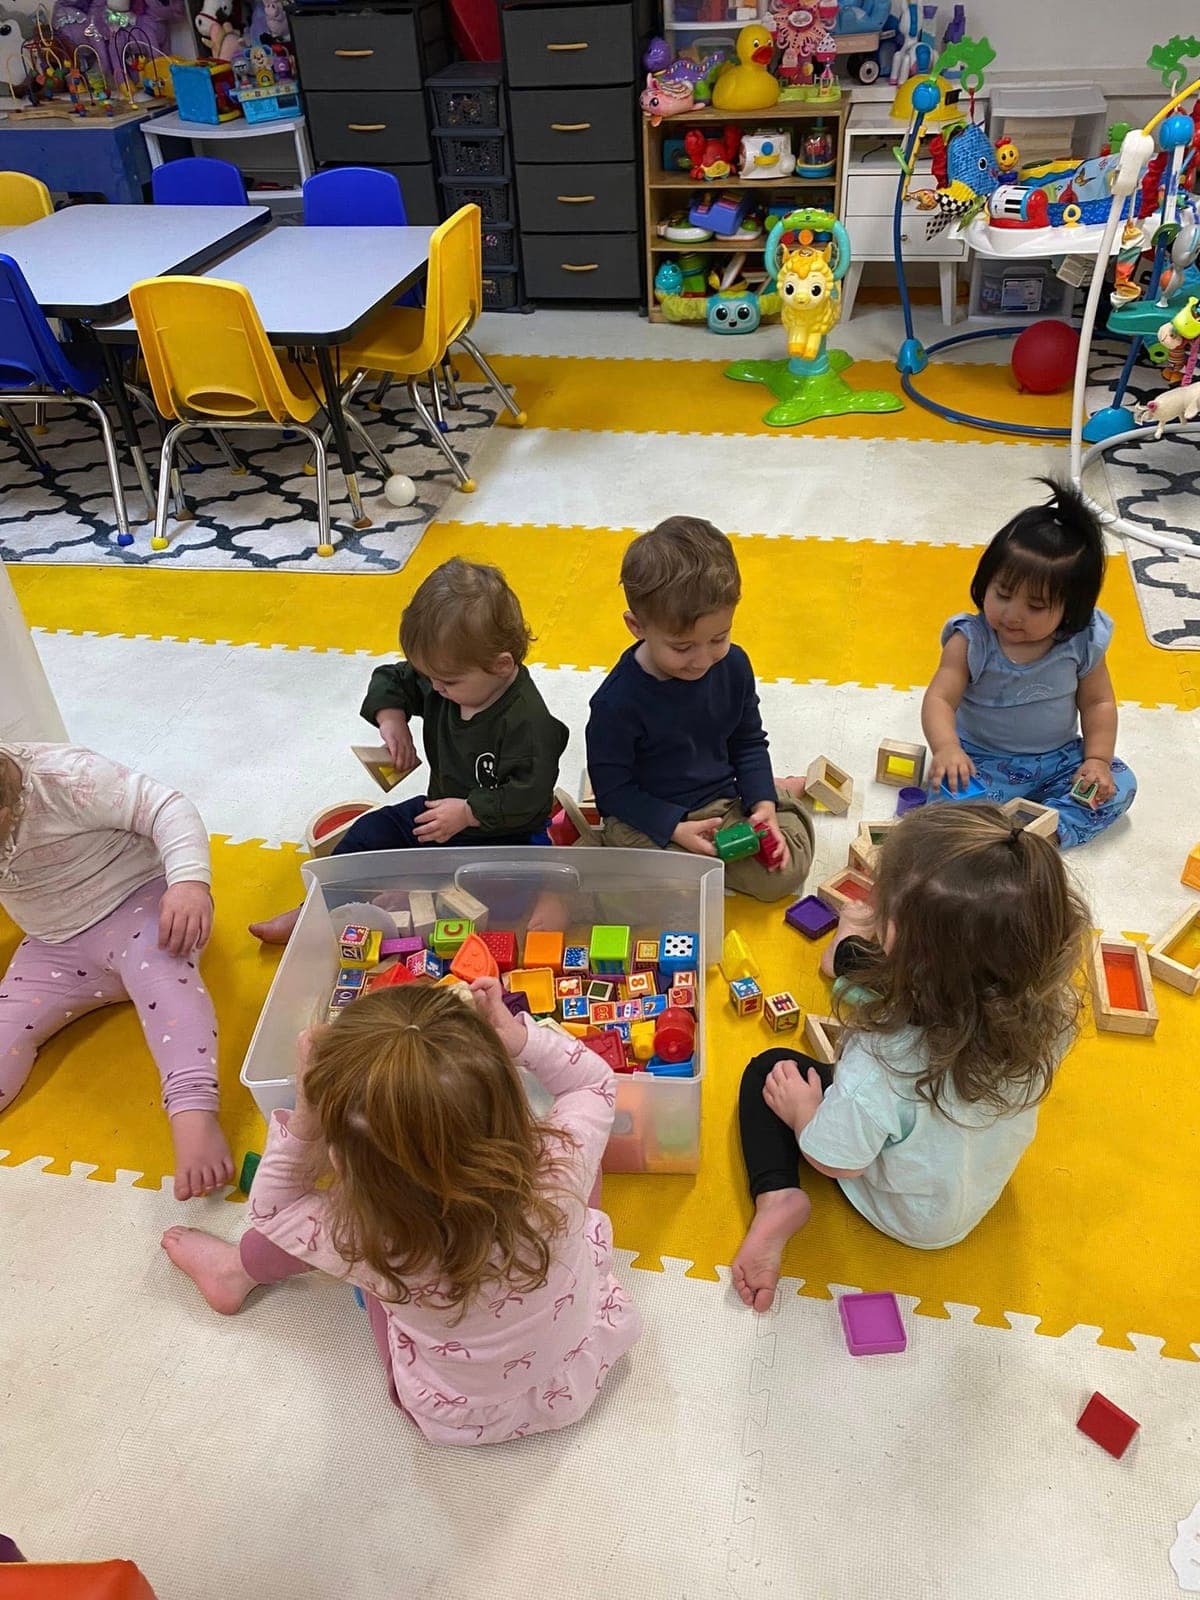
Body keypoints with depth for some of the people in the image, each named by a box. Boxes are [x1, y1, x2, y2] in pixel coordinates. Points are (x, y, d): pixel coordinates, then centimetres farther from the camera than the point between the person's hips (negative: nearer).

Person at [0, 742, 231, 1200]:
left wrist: (189, 880, -44)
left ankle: (194, 1116, -53)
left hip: (135, 902, -7)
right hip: (56, 950, 7)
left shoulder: (65, 777, -22)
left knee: (157, 965, -39)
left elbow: (165, 807, -29)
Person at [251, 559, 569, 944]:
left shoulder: (527, 721, -30)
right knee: (369, 833, 5)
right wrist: (390, 716, -10)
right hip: (441, 809, 8)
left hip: (503, 834, -8)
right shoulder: (443, 682, -6)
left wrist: (468, 812, -29)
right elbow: (390, 680, 10)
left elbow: (529, 796, -31)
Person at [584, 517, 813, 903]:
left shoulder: (733, 665, -9)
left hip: (726, 802, 3)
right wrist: (675, 829, -24)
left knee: (785, 871, -10)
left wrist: (763, 804, -10)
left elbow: (749, 743, 6)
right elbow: (612, 788, -14)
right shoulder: (617, 701, -24)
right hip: (649, 817, -3)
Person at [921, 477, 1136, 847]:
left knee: (1119, 785, -16)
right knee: (949, 795, -30)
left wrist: (1097, 759, -12)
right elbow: (939, 699, -25)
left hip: (1059, 758, 3)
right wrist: (945, 747, -45)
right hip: (985, 761, -3)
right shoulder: (971, 641, -18)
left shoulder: (1082, 643, -10)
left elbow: (1097, 702, 1)